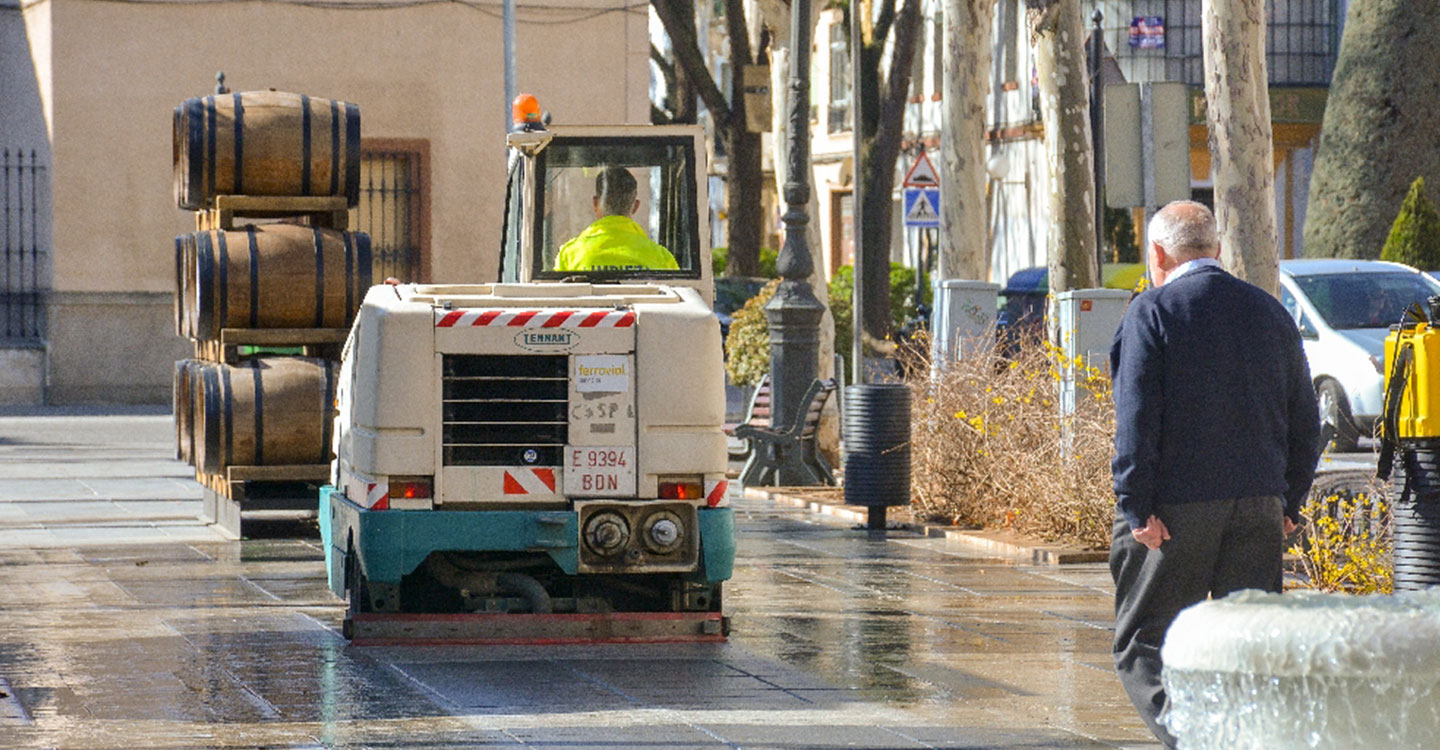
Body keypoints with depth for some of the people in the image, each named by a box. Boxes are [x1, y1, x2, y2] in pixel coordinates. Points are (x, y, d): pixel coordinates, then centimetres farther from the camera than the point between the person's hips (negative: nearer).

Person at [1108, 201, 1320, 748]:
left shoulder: (1151, 312, -5)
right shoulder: (1270, 313, 12)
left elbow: (1137, 420, -13)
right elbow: (1305, 423, 13)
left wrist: (1136, 507, -11)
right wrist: (1288, 505, 17)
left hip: (1175, 512, -5)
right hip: (1259, 507, 5)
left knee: (1141, 645, 1)